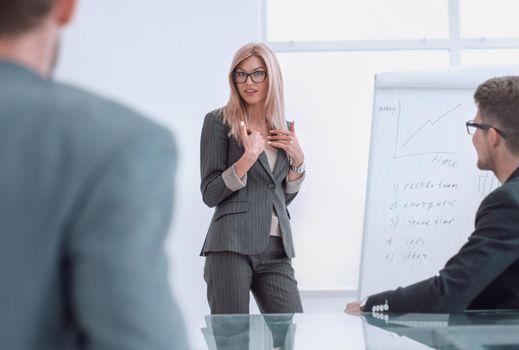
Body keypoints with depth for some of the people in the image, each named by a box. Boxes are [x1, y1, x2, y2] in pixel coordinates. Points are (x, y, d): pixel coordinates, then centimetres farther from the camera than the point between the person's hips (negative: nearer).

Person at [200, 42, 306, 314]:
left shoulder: (283, 130, 16)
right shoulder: (219, 121, 1)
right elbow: (210, 194, -4)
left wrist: (297, 160, 6)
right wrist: (249, 157, -15)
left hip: (276, 251, 5)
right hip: (232, 246, -5)